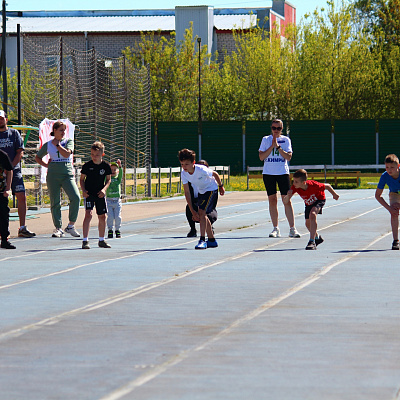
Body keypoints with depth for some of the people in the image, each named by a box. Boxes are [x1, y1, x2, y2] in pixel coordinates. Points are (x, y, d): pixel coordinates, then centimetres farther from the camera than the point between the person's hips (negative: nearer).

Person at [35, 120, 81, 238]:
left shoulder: (69, 141, 8)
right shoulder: (48, 145, 10)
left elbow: (67, 154, -11)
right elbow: (37, 157, 23)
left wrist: (57, 144, -3)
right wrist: (46, 165, 8)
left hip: (67, 175, -1)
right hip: (53, 175, 1)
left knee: (76, 197, -20)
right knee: (55, 202, -2)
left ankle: (71, 226, -8)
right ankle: (58, 228, 7)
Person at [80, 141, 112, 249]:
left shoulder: (106, 166, -3)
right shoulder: (87, 166, -7)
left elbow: (108, 179, 8)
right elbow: (82, 178, 4)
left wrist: (104, 189, -9)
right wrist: (83, 190, -11)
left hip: (100, 194, 3)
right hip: (89, 193, -3)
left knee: (102, 217, 8)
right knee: (88, 214, -18)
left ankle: (101, 240, 24)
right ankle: (85, 240, -19)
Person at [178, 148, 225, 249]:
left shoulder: (201, 170, -33)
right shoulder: (183, 174, -18)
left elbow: (215, 174, -12)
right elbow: (187, 192, -14)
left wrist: (221, 186, 5)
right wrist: (192, 211, -18)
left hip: (211, 189, -7)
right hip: (201, 192, 7)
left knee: (201, 213, -22)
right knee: (201, 215, 12)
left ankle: (202, 240, -25)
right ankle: (212, 240, 27)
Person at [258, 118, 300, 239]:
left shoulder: (286, 140, 6)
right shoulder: (266, 140, 7)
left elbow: (288, 157, -5)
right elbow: (261, 157, -1)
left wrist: (278, 146, -13)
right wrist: (272, 146, -9)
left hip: (283, 173, -1)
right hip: (268, 173, 1)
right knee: (272, 200, 0)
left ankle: (292, 229, -6)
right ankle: (275, 228, 6)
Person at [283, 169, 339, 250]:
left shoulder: (313, 185, -39)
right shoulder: (295, 187, -29)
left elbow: (327, 186, -20)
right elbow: (285, 202, -27)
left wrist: (334, 194, -2)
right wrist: (288, 196, -50)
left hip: (319, 200, -6)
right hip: (309, 204, 6)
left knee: (312, 215, -32)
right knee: (308, 223, 13)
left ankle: (312, 242, -33)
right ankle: (317, 238, 45)